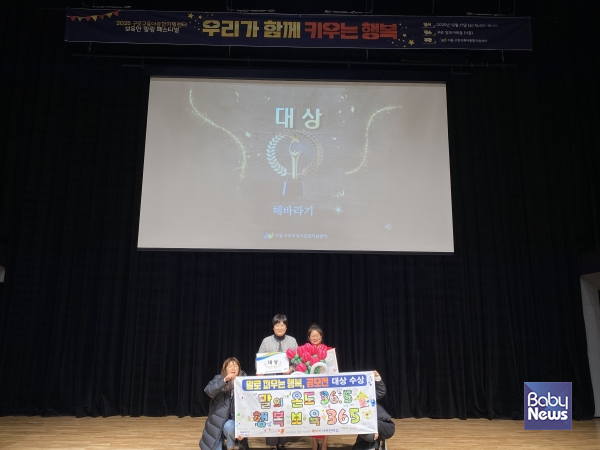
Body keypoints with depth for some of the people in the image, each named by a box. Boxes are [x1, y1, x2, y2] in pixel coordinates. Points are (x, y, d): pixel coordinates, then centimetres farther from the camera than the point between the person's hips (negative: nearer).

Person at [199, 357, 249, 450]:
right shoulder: (219, 378, -5)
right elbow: (209, 391, -24)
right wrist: (224, 380, -35)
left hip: (235, 419, -1)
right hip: (218, 419, 1)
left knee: (228, 426, -33)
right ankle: (221, 441, 30)